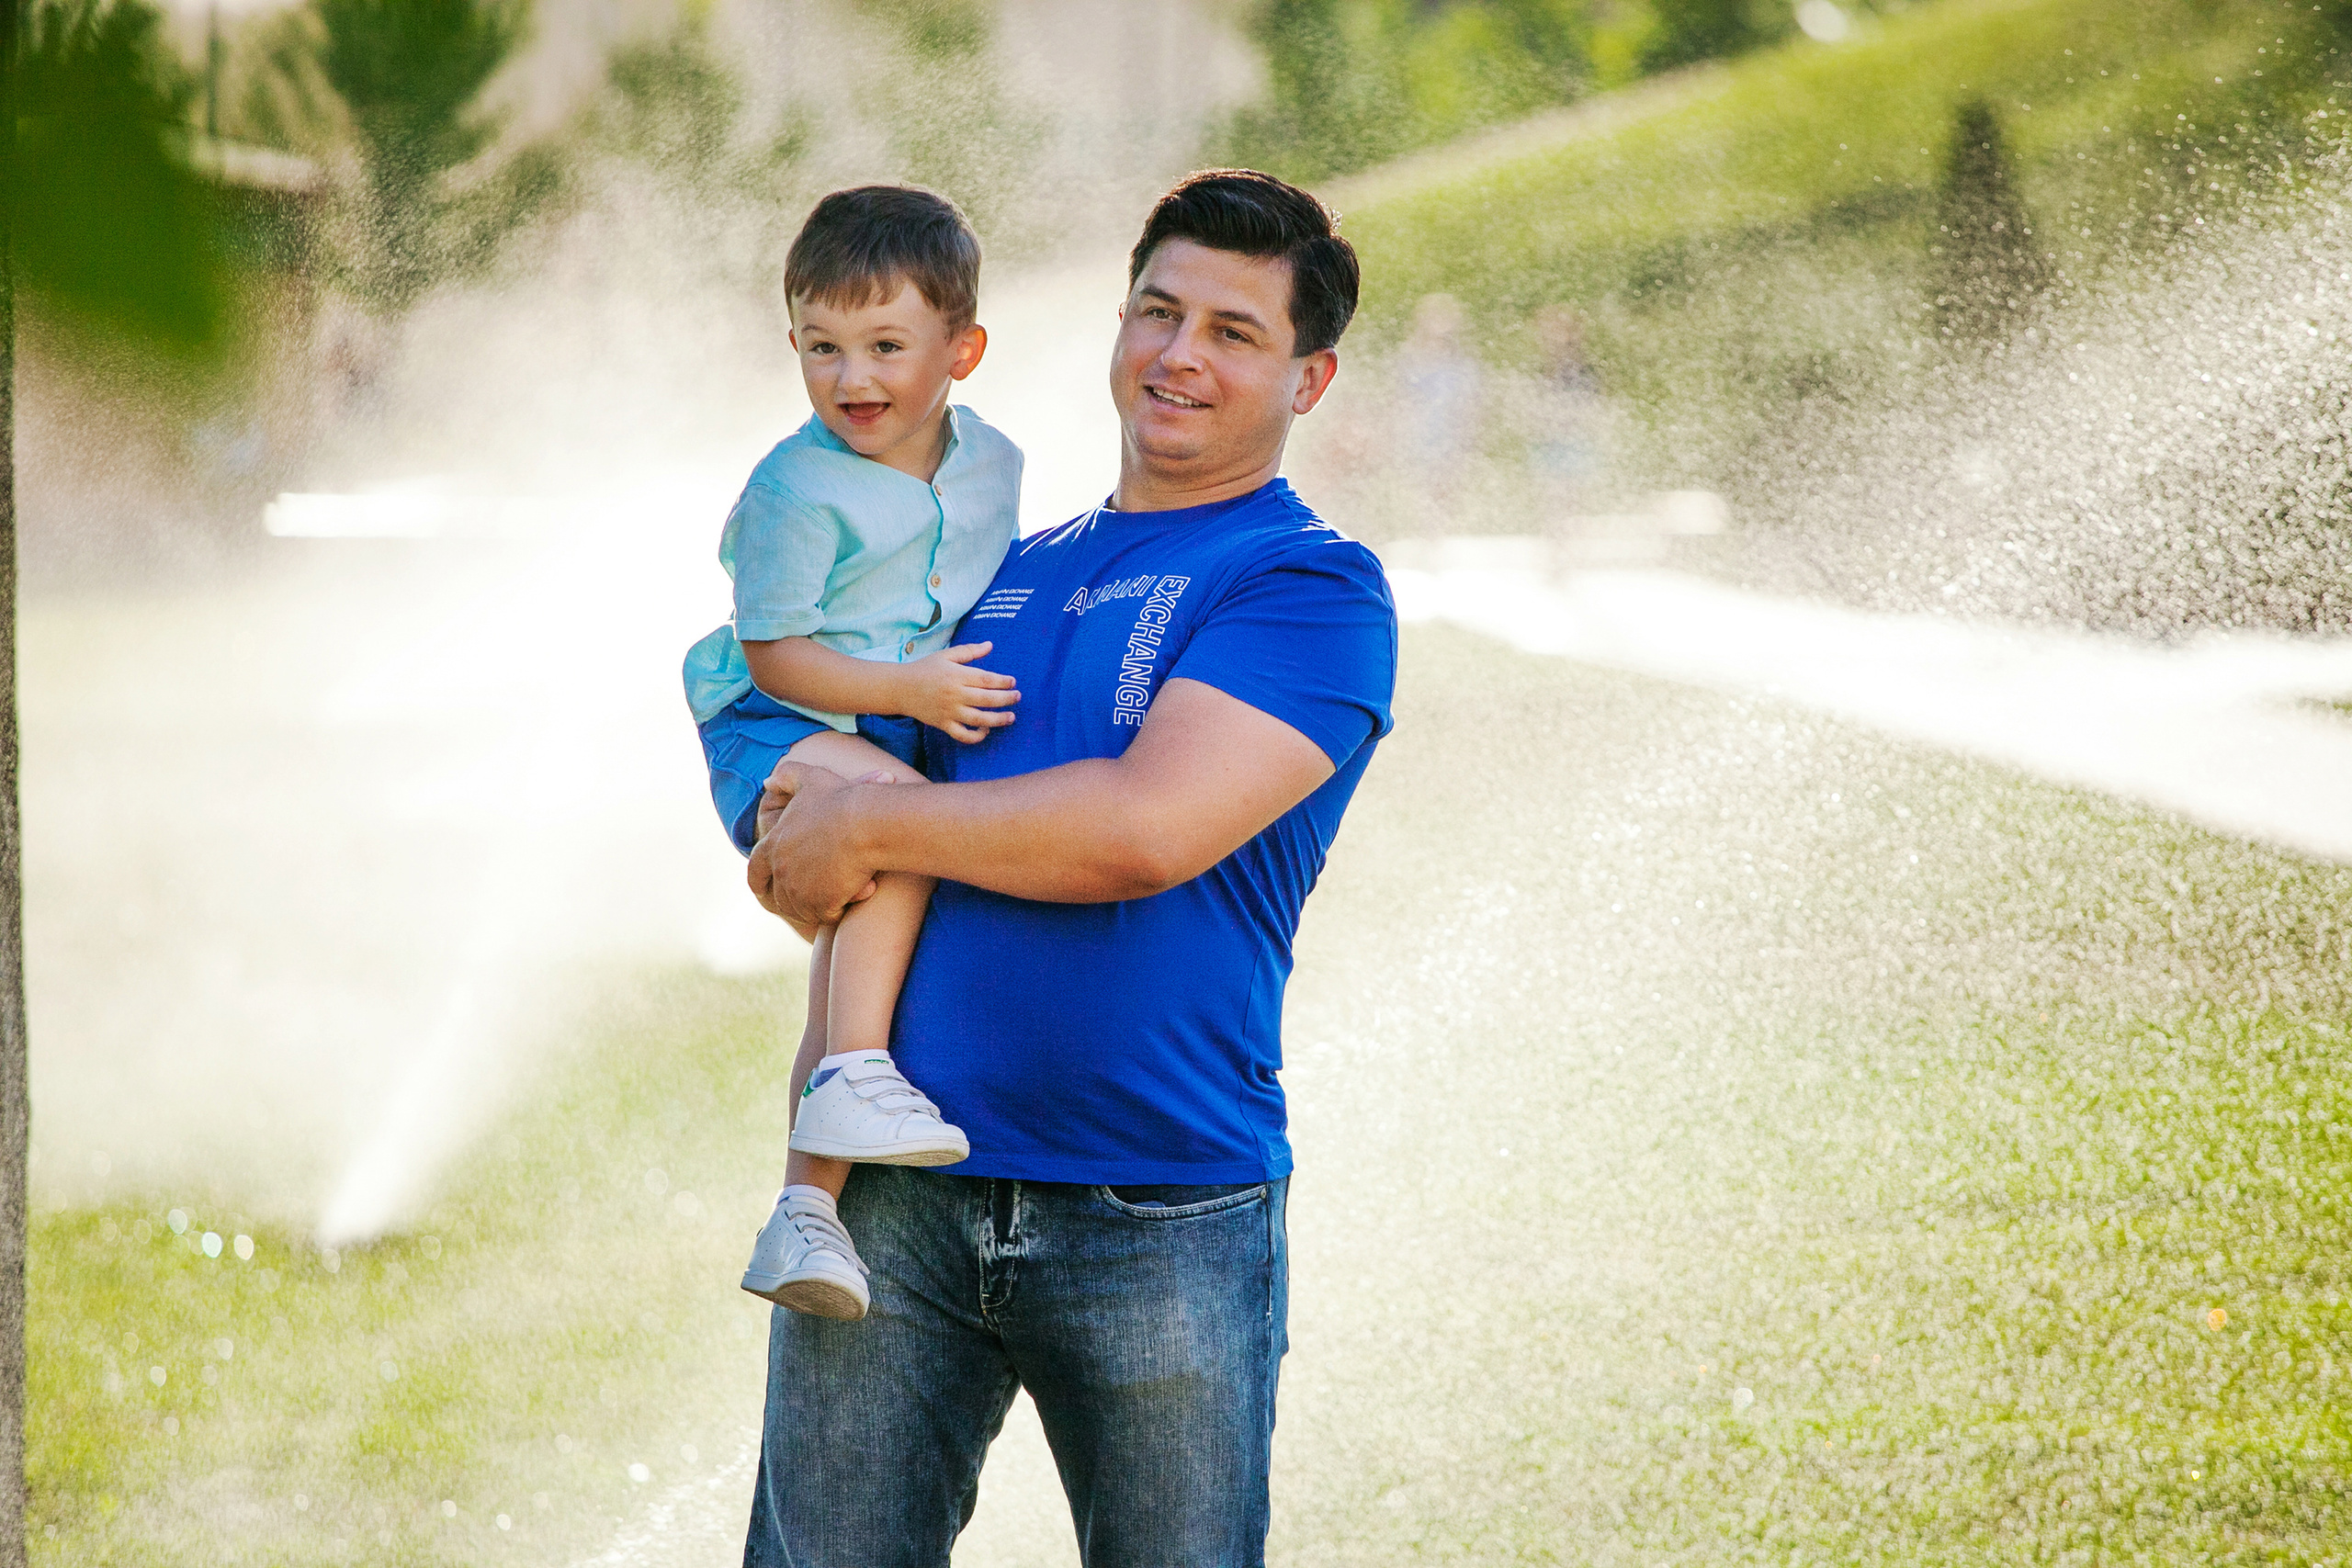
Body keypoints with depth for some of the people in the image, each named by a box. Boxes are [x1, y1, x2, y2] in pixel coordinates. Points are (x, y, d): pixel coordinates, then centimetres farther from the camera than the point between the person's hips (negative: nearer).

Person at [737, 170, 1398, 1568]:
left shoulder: (1313, 587, -3)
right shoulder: (1010, 573, 17)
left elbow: (1152, 827, -17)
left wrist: (872, 829, -8)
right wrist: (802, 845, 2)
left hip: (1160, 1223, -5)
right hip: (895, 1193, 5)